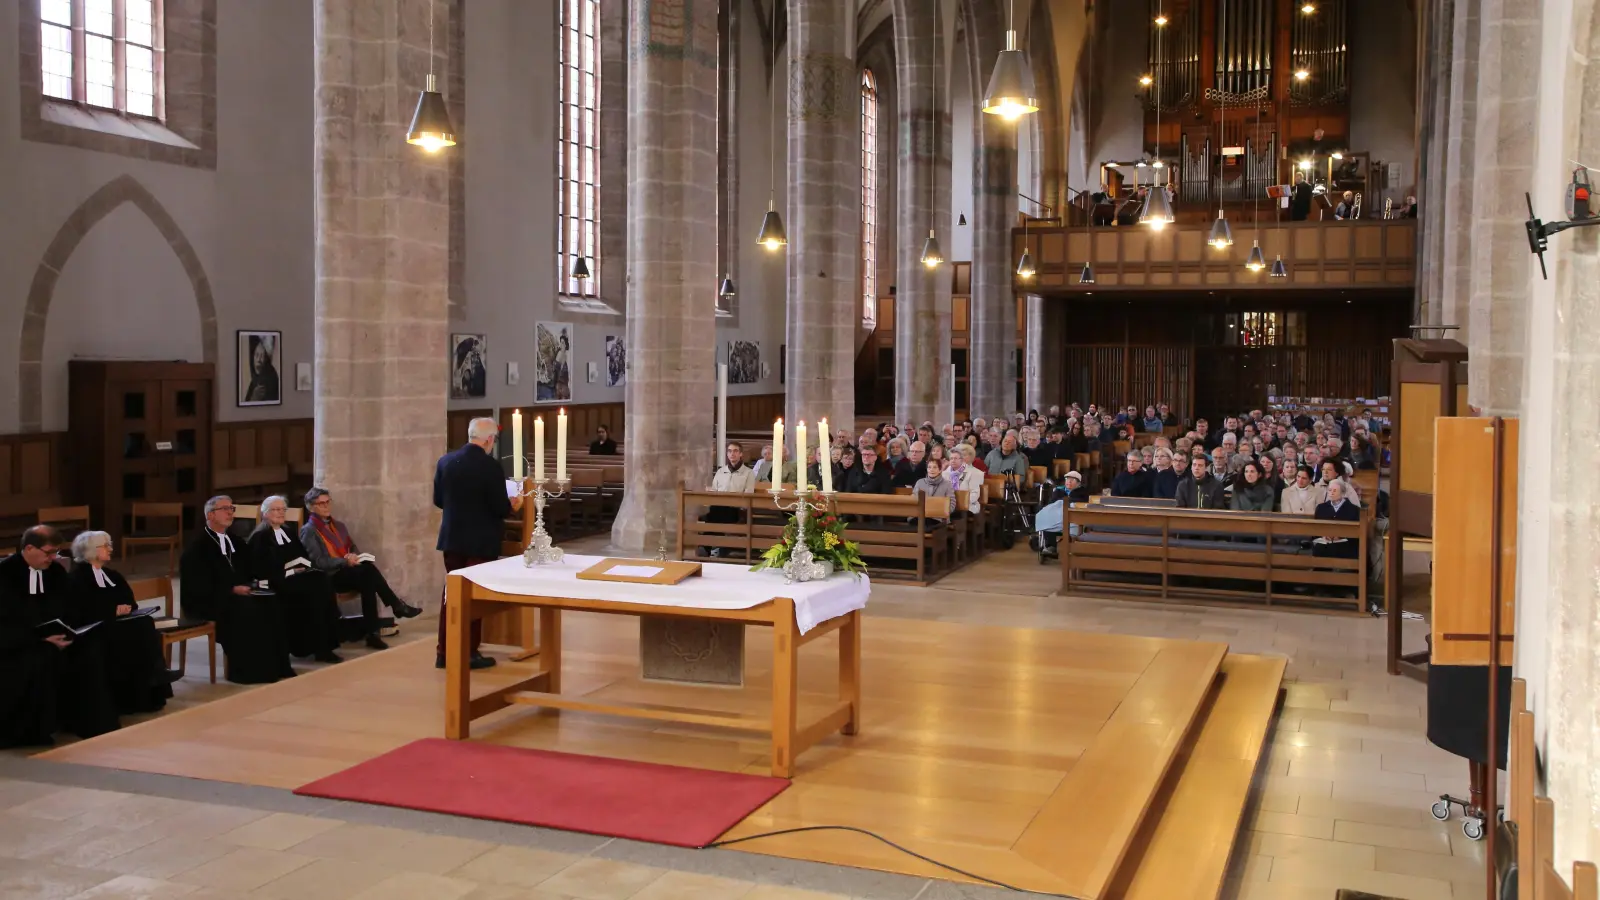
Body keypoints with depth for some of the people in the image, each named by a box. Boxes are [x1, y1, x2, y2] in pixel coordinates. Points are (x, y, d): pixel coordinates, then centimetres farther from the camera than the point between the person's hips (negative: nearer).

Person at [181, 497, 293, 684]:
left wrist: (247, 586, -1)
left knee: (270, 605, -20)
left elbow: (244, 572, 21)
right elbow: (200, 584, -14)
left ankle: (276, 665, -18)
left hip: (235, 595, 7)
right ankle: (247, 670, -26)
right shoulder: (197, 546, -4)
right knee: (248, 610, -33)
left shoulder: (232, 541, 19)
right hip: (206, 601, -7)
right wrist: (232, 589, -21)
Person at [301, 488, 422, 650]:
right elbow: (318, 562, -13)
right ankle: (397, 605, -23)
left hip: (347, 572, 6)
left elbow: (353, 548, 21)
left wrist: (355, 557, -4)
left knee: (367, 581, -30)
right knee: (367, 570, -31)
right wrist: (345, 561, -21)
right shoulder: (308, 531, -3)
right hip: (329, 578, -6)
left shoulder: (338, 525, 19)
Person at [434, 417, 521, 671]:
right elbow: (501, 508, -16)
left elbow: (438, 500, 7)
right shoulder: (490, 466, -18)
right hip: (481, 541, -5)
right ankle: (469, 653, 9)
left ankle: (444, 651, 18)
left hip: (452, 538, 5)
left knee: (452, 591, 15)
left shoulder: (445, 461, -1)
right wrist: (514, 504, 6)